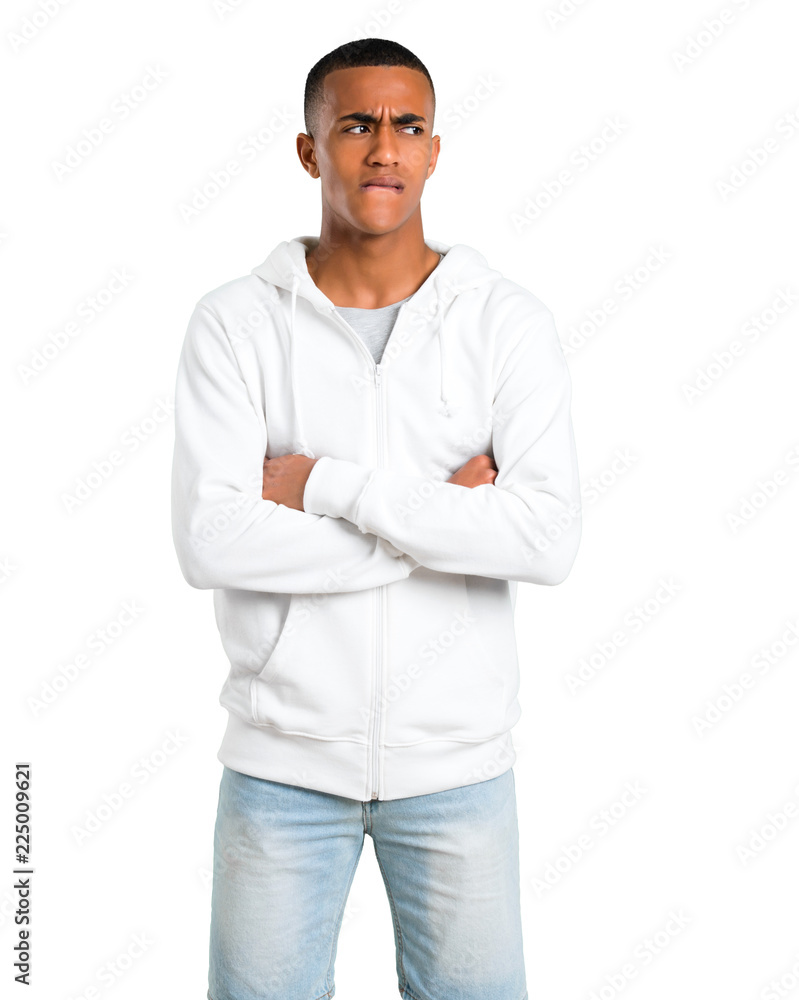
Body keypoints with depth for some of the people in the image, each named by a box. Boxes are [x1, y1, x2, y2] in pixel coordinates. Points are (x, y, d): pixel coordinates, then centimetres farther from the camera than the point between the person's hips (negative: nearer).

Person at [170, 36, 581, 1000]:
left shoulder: (508, 322, -4)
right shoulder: (235, 323, -5)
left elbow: (549, 542, -17)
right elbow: (210, 543, -17)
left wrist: (328, 482, -19)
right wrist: (442, 517, -17)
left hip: (456, 761, 1)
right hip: (286, 756, 0)